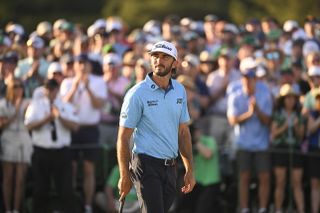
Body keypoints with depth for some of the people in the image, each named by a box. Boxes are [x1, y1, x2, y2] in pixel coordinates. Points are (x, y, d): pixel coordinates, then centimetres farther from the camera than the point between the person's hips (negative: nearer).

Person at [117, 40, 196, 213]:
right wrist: (124, 176, -9)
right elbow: (123, 138, -7)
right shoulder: (137, 94, -8)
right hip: (146, 165, -6)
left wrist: (189, 170, 13)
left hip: (170, 166, 6)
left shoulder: (180, 91, 10)